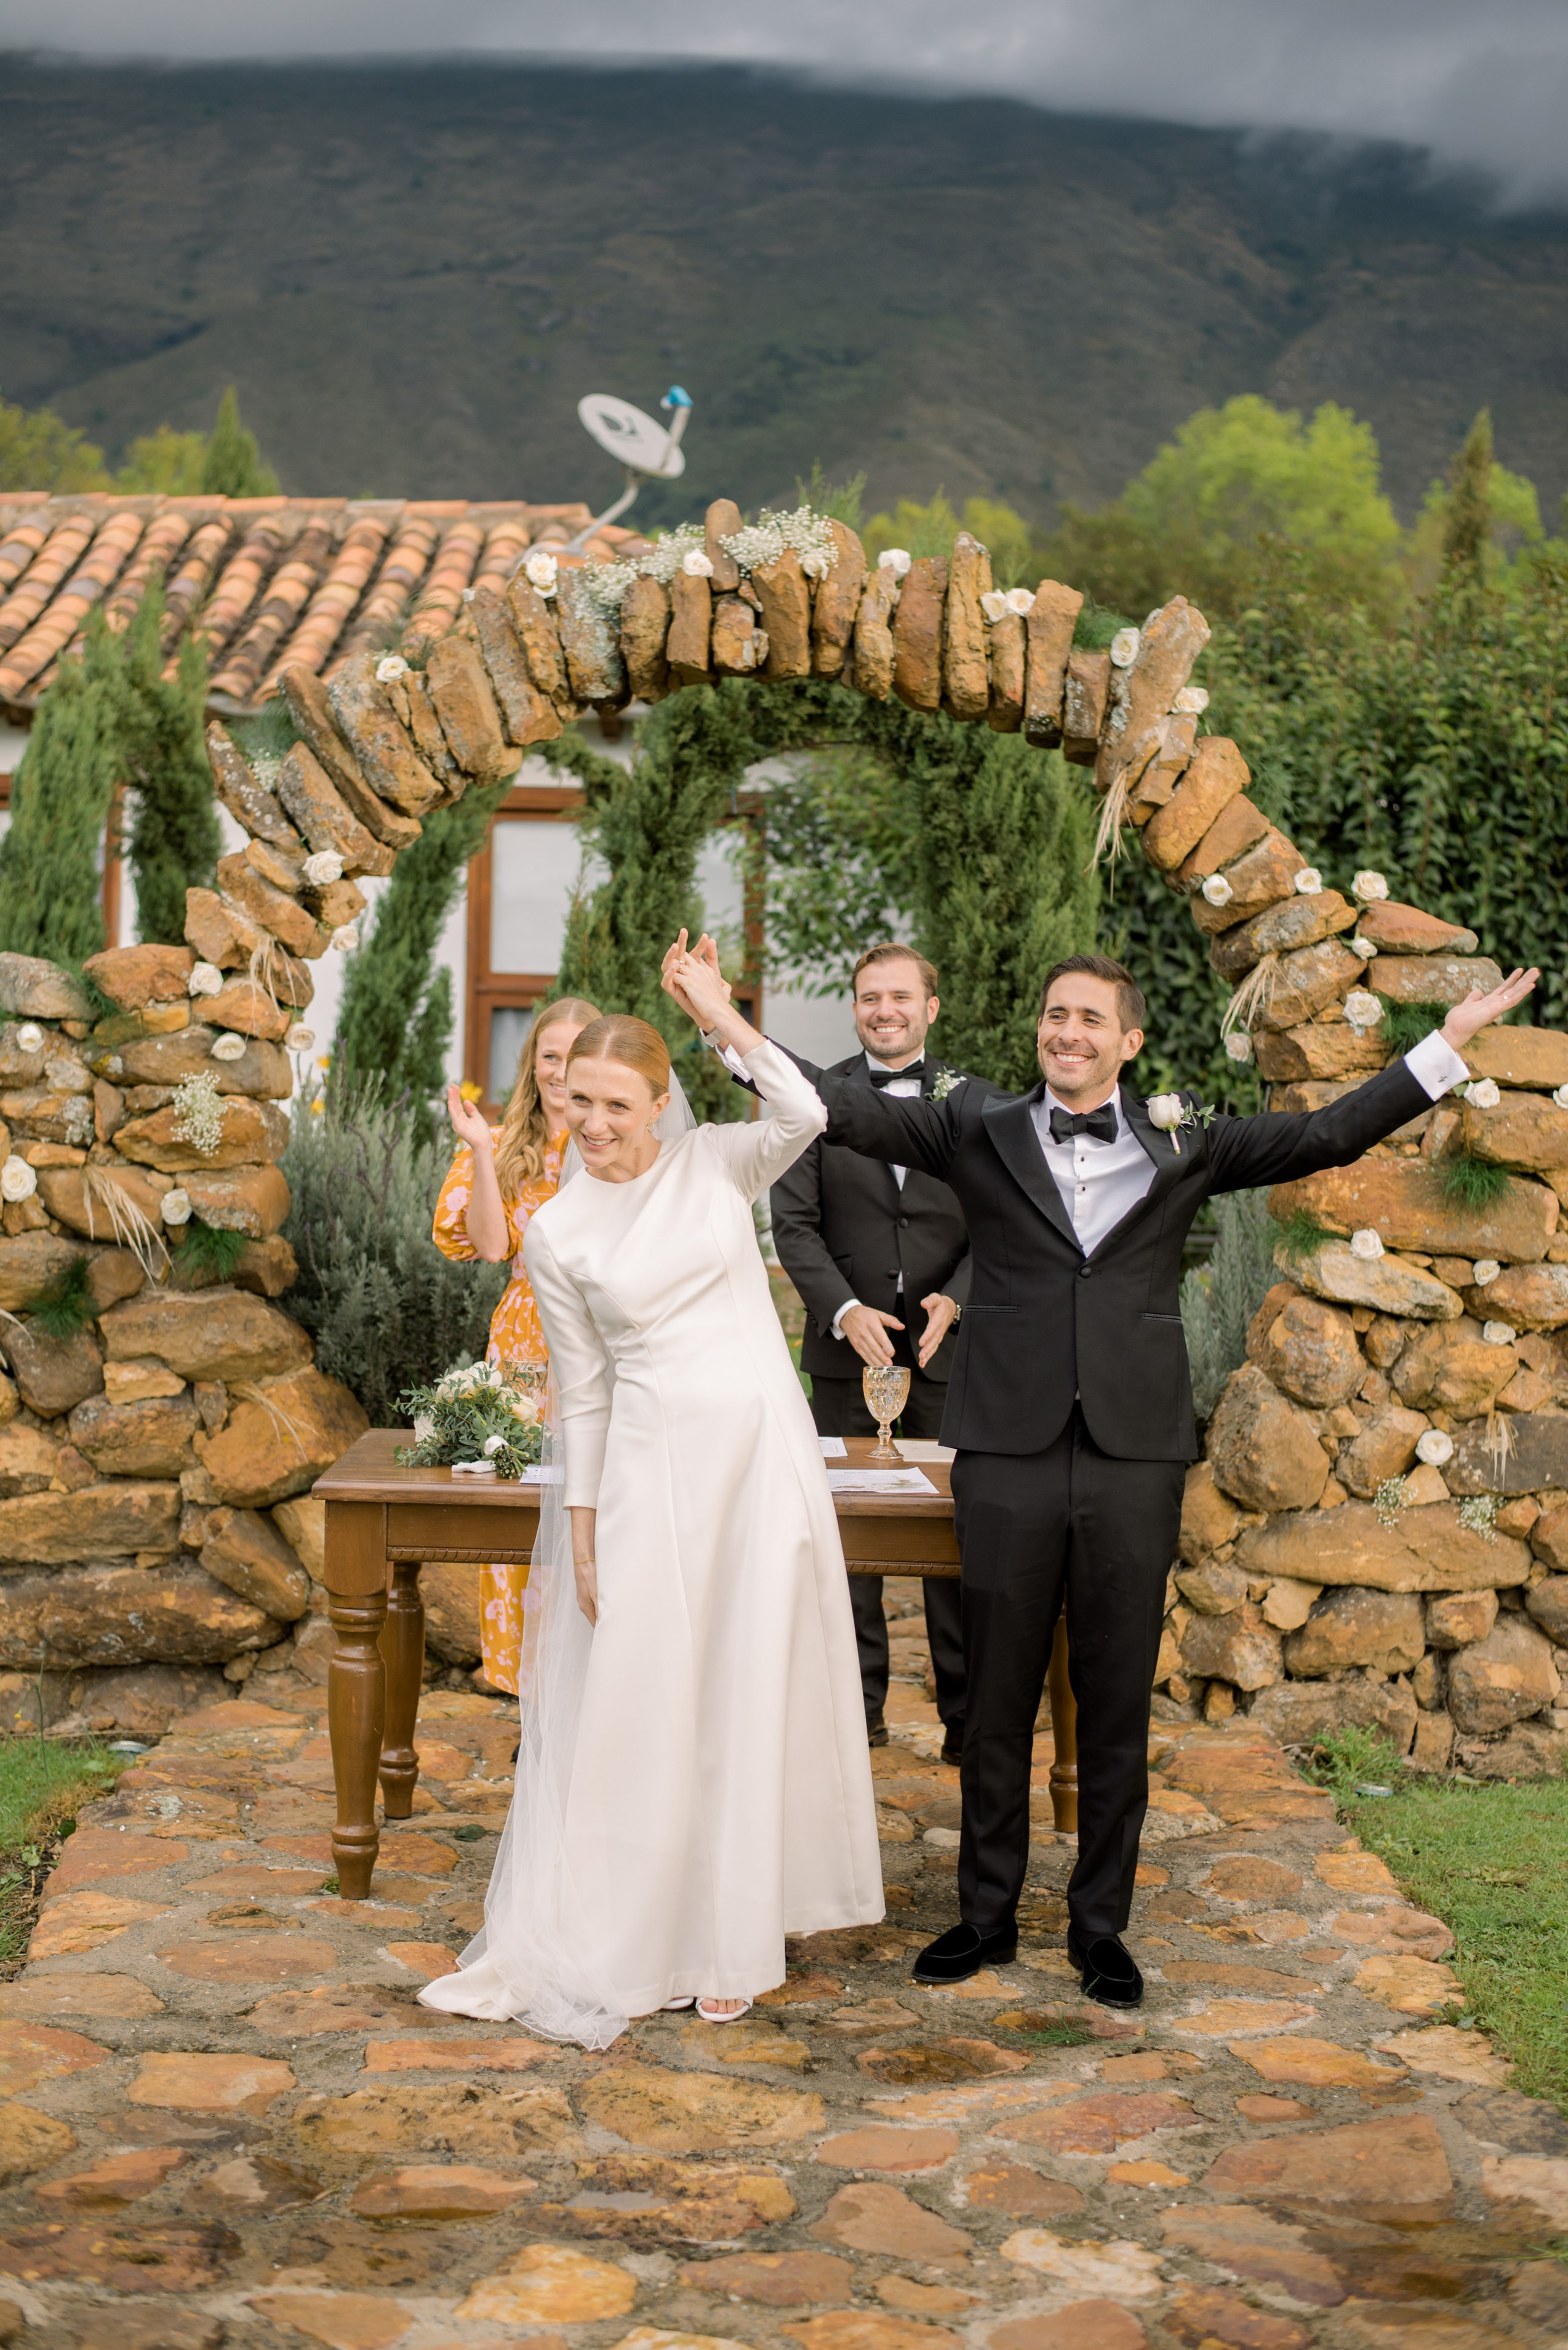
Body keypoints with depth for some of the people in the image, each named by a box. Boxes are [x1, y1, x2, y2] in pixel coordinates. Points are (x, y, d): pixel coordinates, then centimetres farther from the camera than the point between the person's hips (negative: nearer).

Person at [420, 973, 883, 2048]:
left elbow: (804, 1114, -19)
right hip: (654, 1463, 0)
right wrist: (582, 1532, 2)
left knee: (752, 1691, 7)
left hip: (766, 1448, 1)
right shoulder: (558, 1232, 1)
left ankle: (731, 1934, 21)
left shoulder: (717, 1164, 2)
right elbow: (582, 1390, 4)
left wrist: (722, 1011, -15)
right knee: (638, 1696, 4)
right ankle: (614, 1939, 19)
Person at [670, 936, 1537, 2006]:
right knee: (998, 1703, 10)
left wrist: (1449, 1042, 0)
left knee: (1118, 1707, 9)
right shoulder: (980, 1128, 5)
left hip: (1137, 1455, 1)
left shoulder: (1185, 1141, 7)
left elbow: (1330, 1135, 5)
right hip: (1010, 1455, 0)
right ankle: (988, 1915, 26)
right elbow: (849, 1110, -1)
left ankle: (1101, 1926, 24)